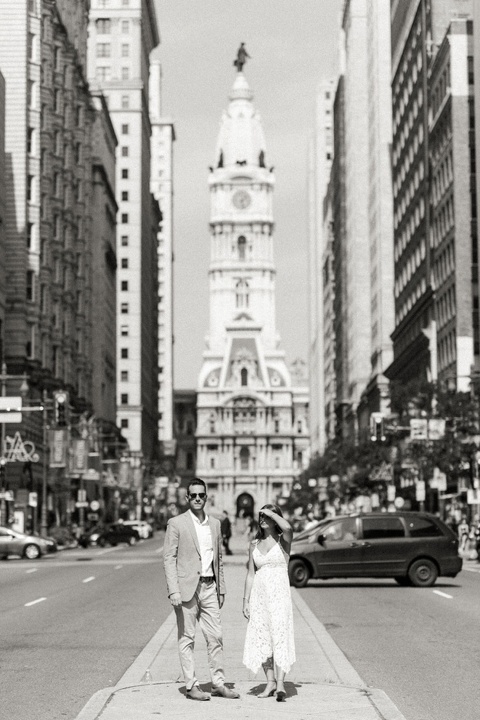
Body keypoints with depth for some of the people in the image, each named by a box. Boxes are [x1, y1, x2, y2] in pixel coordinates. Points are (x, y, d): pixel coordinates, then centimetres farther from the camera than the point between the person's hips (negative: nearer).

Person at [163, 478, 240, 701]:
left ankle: (218, 683, 12)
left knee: (215, 636, 4)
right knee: (187, 638, 1)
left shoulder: (215, 524, 12)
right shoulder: (176, 523, -4)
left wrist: (221, 589, 14)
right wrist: (173, 591, -14)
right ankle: (191, 685, 6)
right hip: (187, 587, -5)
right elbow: (169, 559, -7)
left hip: (209, 586, 5)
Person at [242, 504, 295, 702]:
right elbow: (251, 573, 13)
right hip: (259, 594, 5)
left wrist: (270, 513, -12)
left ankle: (280, 684, -17)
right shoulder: (254, 544, 12)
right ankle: (270, 682, 13)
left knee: (279, 635, -12)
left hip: (279, 594, -5)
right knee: (262, 638, 4)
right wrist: (246, 600, 8)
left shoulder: (282, 541, -1)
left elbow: (287, 528, -26)